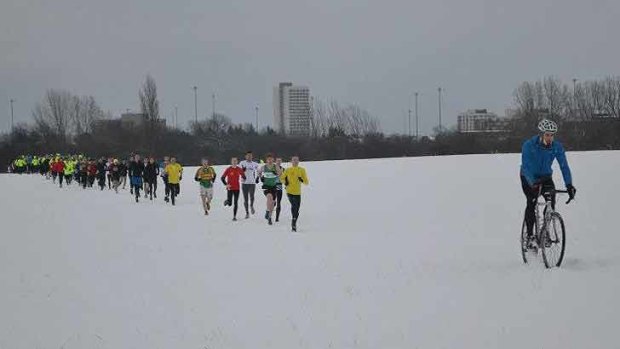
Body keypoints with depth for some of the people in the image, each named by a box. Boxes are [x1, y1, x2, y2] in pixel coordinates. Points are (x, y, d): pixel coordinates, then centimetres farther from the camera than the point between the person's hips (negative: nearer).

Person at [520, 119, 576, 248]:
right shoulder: (529, 145, -26)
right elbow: (526, 166, -33)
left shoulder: (557, 146, -17)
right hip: (529, 178, -3)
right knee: (531, 202, -23)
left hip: (545, 176, 3)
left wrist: (569, 185, -34)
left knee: (551, 199, -20)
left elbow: (564, 166, -20)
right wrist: (533, 184, -48)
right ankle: (530, 236, -14)